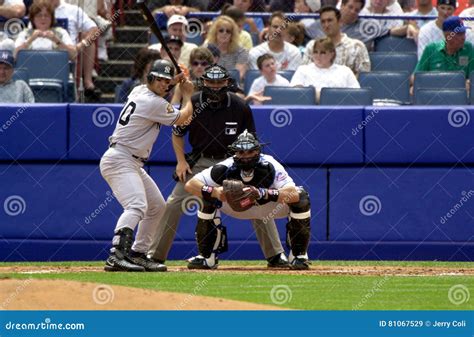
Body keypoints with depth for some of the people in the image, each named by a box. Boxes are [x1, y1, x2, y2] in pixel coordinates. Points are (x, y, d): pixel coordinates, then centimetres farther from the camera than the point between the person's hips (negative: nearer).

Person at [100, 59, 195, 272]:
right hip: (119, 161, -11)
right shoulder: (154, 103, -16)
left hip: (132, 164, 11)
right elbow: (182, 119, -1)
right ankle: (117, 255, -44)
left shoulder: (139, 91, 12)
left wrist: (174, 83, 29)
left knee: (157, 206, 18)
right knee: (137, 205, -29)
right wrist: (187, 96, 15)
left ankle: (138, 254, 20)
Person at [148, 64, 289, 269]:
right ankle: (156, 255, 2)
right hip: (199, 162, 0)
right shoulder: (192, 104, -10)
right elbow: (177, 134, 4)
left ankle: (275, 255, 3)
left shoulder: (239, 106, -11)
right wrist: (181, 161, -7)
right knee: (174, 204, -8)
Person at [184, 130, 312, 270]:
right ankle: (207, 257, -8)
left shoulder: (270, 167, -35)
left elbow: (294, 194, -49)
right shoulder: (225, 168, -30)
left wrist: (264, 193, -62)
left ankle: (298, 255, -11)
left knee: (301, 197, -29)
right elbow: (190, 185, -32)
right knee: (207, 200, -23)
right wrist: (213, 191, -51)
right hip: (236, 205, 2)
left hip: (271, 206, -2)